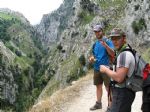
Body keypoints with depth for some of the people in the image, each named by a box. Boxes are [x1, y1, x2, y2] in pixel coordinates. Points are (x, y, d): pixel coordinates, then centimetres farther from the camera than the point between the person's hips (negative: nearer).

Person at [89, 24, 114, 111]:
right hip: (97, 68, 7)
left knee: (108, 87, -3)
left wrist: (105, 45, -36)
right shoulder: (95, 44, 11)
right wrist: (92, 58, -2)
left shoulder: (108, 41, -8)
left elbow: (113, 54, -20)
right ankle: (98, 103, 26)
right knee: (98, 86, 15)